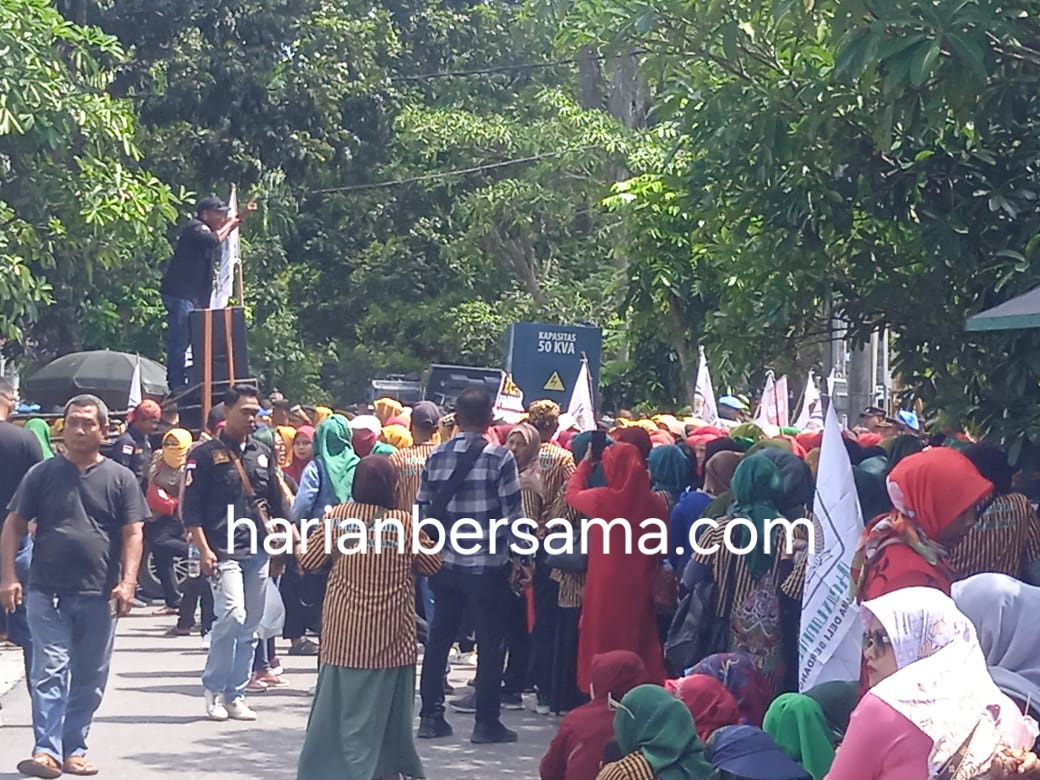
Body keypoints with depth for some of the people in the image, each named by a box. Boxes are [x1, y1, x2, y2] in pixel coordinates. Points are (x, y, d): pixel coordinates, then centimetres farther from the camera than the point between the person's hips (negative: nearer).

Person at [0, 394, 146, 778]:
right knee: (50, 672, -9)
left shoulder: (120, 479, 5)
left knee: (89, 679, 9)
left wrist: (128, 581, -11)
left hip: (99, 597, 2)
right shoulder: (43, 474, 4)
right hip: (46, 592, -1)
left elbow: (132, 534, 2)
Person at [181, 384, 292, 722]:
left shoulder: (263, 454, 16)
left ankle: (236, 694, 14)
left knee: (249, 627, 6)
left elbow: (278, 503, 21)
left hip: (258, 552, 6)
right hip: (224, 551, -6)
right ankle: (213, 687, -3)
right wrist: (204, 550, -13)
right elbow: (190, 507, -5)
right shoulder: (205, 454, -1)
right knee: (231, 615, -19)